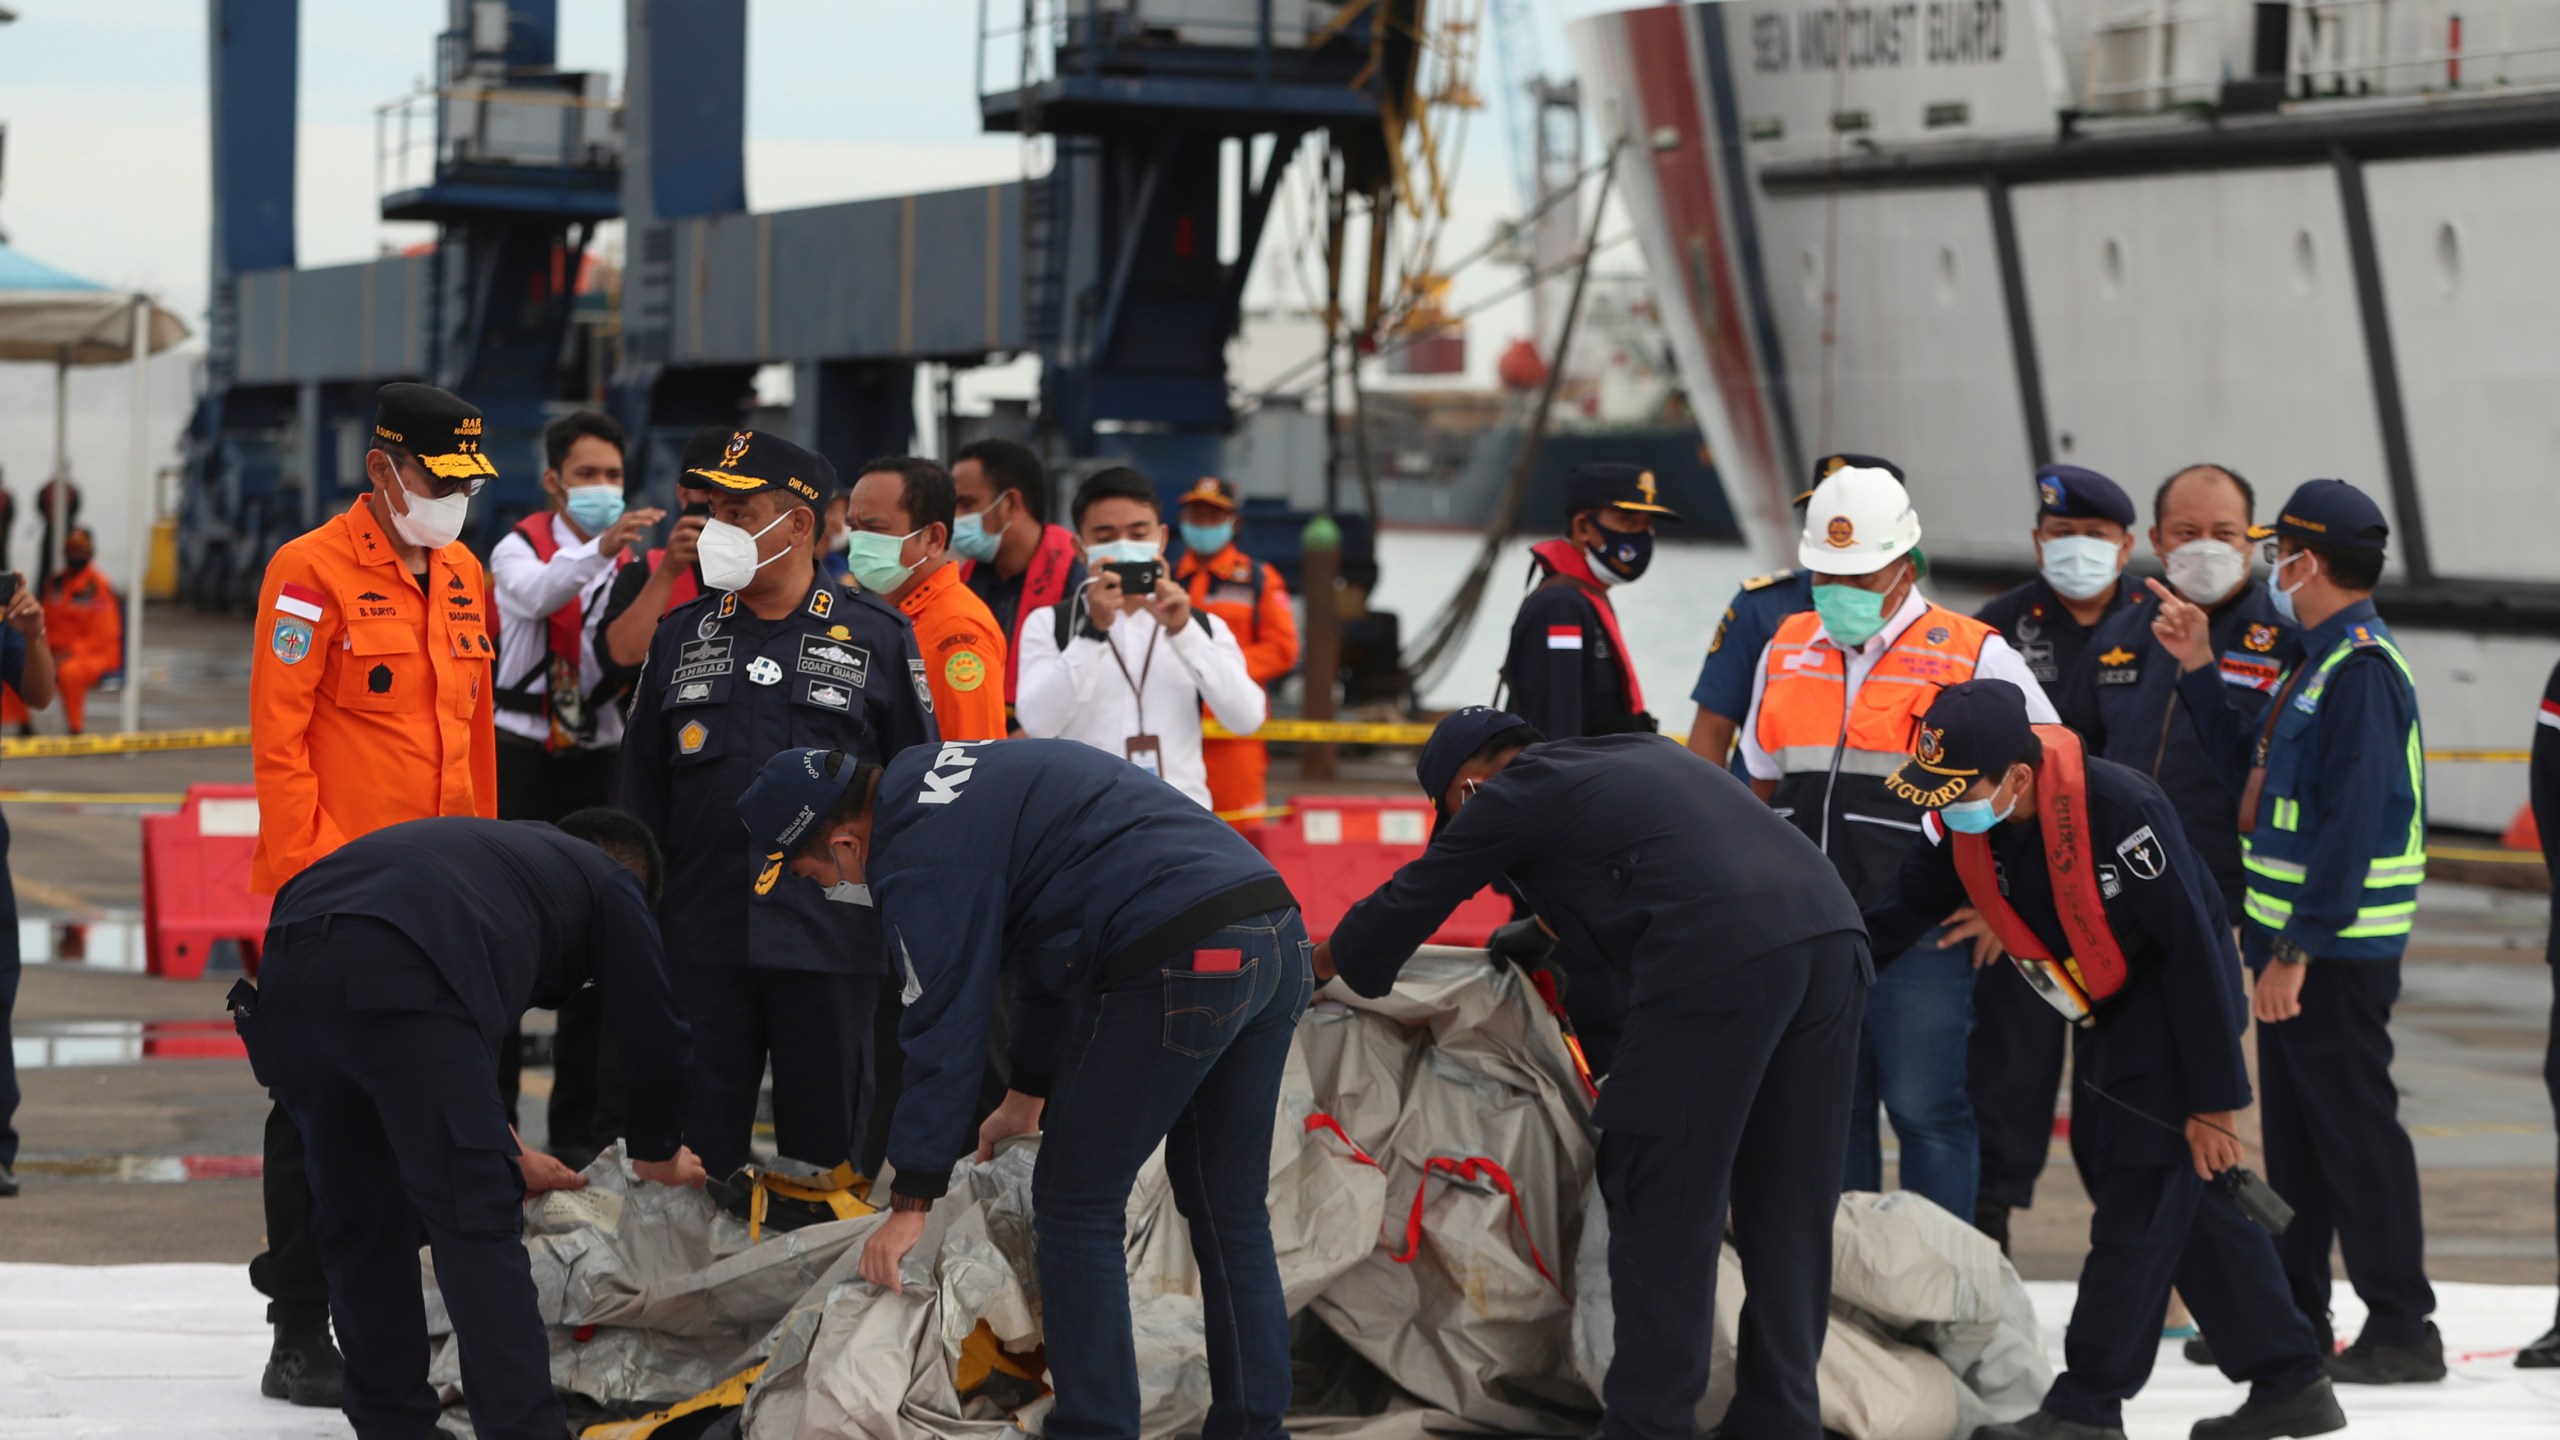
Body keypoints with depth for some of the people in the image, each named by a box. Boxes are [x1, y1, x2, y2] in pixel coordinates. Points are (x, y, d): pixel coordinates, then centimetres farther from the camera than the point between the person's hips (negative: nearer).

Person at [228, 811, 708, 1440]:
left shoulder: (501, 848, 42)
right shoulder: (611, 882, 24)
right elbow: (654, 1031, 25)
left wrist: (505, 1151, 60)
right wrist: (659, 1154, 43)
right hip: (402, 978, -7)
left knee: (357, 1219, 17)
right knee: (476, 1221, -2)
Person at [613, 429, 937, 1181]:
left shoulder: (876, 636, 3)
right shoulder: (683, 635, 11)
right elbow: (639, 788, 15)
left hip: (830, 942, -2)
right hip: (701, 941, 3)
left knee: (823, 1144, 3)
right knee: (698, 1146, 4)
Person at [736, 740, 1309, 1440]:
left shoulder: (922, 858, -5)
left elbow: (945, 1028, -5)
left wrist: (912, 1200, 2)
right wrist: (1030, 1091, 40)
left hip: (1179, 963, -9)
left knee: (1076, 1208, 5)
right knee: (1230, 1211, 17)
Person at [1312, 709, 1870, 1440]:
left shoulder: (1512, 796, 11)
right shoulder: (1640, 753, 31)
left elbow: (1408, 903, 22)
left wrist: (1328, 961, 40)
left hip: (1718, 963, -7)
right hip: (1832, 933, 8)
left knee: (1663, 1213, 3)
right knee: (1786, 1213, 14)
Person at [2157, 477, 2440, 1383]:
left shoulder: (2362, 670, -18)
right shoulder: (2318, 663, 14)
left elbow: (2353, 823, -24)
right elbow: (2255, 774, 20)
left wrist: (2298, 950, -25)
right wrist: (2199, 669, 20)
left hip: (2338, 952, -10)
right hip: (2290, 941, 10)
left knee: (2355, 1129, -6)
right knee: (2294, 1128, 16)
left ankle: (2403, 1327, -1)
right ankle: (2293, 1312, 26)